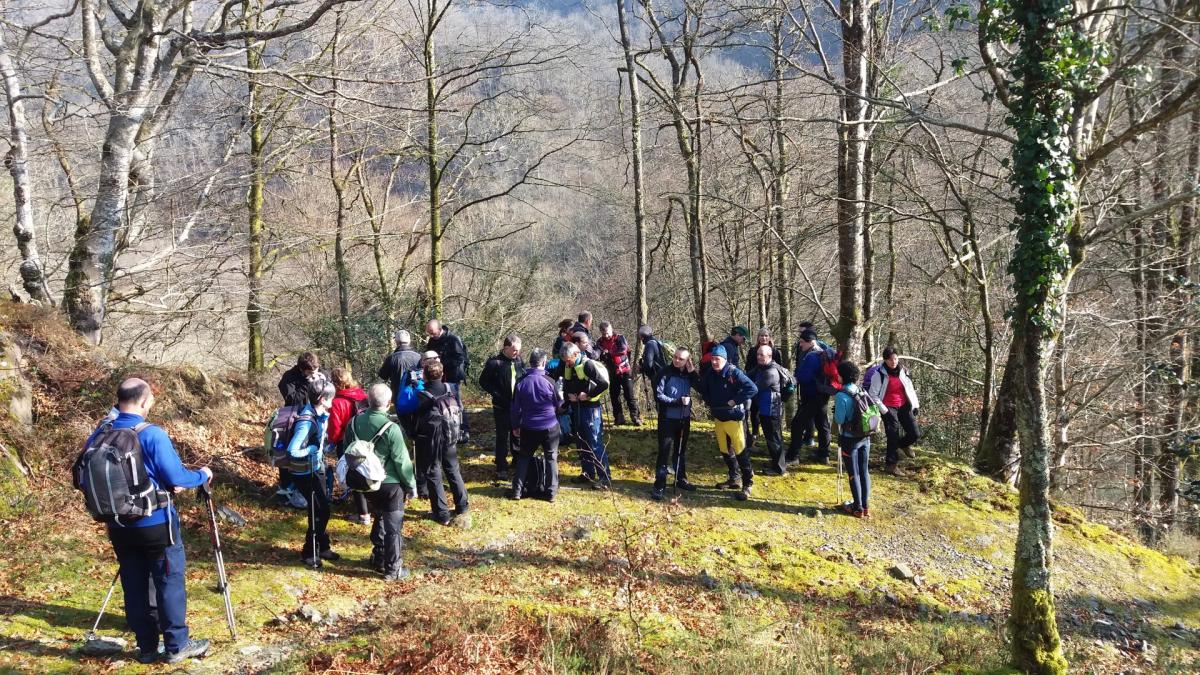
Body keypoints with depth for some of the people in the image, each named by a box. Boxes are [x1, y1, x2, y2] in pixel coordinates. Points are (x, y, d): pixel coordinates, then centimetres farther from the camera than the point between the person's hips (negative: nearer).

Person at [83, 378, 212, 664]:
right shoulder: (152, 434, -19)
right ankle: (177, 645, 13)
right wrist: (202, 475, 1)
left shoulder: (99, 434, -1)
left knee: (134, 585, 13)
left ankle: (146, 647, 22)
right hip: (156, 524, -6)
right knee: (170, 581, 6)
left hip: (118, 526, 6)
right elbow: (176, 479, -18)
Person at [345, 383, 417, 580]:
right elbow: (402, 461, -16)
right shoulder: (391, 429, -22)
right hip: (391, 484, -6)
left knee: (379, 520, 25)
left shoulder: (354, 423, -4)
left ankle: (378, 559, 36)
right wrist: (411, 486, -3)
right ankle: (393, 570, 12)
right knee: (393, 527, 5)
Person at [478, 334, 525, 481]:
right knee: (502, 437, 2)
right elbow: (483, 382, -6)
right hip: (502, 407, -4)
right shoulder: (494, 362, -11)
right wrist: (497, 395, -15)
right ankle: (501, 468, 10)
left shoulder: (519, 361, 3)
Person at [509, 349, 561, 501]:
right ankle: (551, 492, 10)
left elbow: (516, 408, 2)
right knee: (551, 458, 10)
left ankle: (517, 490, 12)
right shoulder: (549, 381, -12)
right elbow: (558, 405, 1)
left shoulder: (521, 382, -5)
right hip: (550, 427, -2)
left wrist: (515, 426, 14)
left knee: (523, 457, 16)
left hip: (528, 428, 2)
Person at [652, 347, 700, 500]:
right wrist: (678, 401, -21)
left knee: (681, 450, 17)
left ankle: (681, 479, 31)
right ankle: (660, 485, 1)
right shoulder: (666, 372, -11)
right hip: (667, 418, -4)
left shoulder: (689, 373, 2)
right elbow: (658, 394, -15)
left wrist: (693, 373, -14)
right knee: (664, 451, -4)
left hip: (684, 418, 5)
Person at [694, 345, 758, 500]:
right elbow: (702, 389, 19)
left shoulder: (734, 373, -18)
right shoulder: (710, 373, 0)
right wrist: (708, 401, 4)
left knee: (740, 451, -4)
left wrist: (735, 401, -23)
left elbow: (753, 389, -24)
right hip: (718, 417, 7)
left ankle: (747, 484, 4)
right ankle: (734, 479, 32)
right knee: (725, 450, 17)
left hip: (733, 417, -7)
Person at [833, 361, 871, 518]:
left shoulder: (841, 396, -18)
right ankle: (866, 506, 22)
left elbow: (839, 419, -15)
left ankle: (858, 508, 14)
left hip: (849, 439, -5)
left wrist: (835, 411, 3)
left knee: (853, 474, 6)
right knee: (864, 471, 14)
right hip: (865, 438, 6)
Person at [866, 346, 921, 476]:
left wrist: (915, 405, 10)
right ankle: (891, 464, 4)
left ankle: (903, 444, 33)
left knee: (915, 433, -1)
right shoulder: (879, 374, -9)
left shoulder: (903, 371, 6)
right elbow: (873, 394, -7)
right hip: (888, 407, -5)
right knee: (893, 436, -9)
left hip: (904, 406, 5)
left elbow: (910, 388, 15)